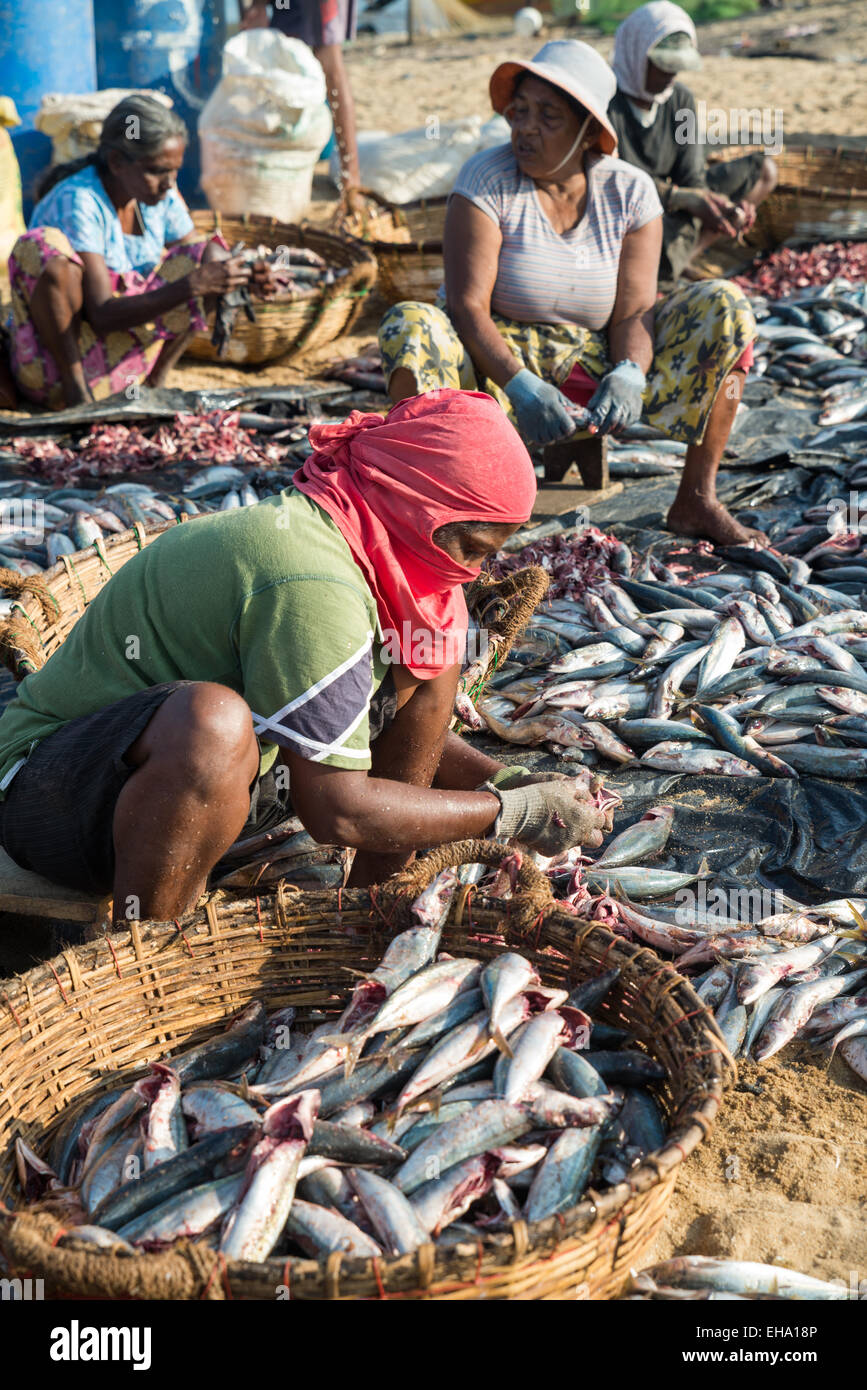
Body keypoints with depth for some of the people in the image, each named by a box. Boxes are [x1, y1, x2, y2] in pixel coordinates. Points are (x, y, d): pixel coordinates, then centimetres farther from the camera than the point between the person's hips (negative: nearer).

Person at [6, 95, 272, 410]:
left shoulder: (161, 197, -2)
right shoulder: (77, 202, -23)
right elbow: (103, 316, -29)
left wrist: (244, 277, -19)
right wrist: (191, 286, -39)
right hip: (52, 358, -6)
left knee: (212, 255, -2)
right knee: (44, 246, -33)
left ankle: (155, 380, -4)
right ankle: (75, 393, -20)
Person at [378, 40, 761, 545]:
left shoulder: (630, 191, -2)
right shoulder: (487, 180, -11)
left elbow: (634, 310, -7)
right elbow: (467, 305, -18)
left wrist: (628, 375, -30)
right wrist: (521, 387, -34)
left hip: (598, 365, 3)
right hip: (498, 365, -2)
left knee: (724, 306, -14)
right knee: (410, 327, -32)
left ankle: (697, 500, -11)